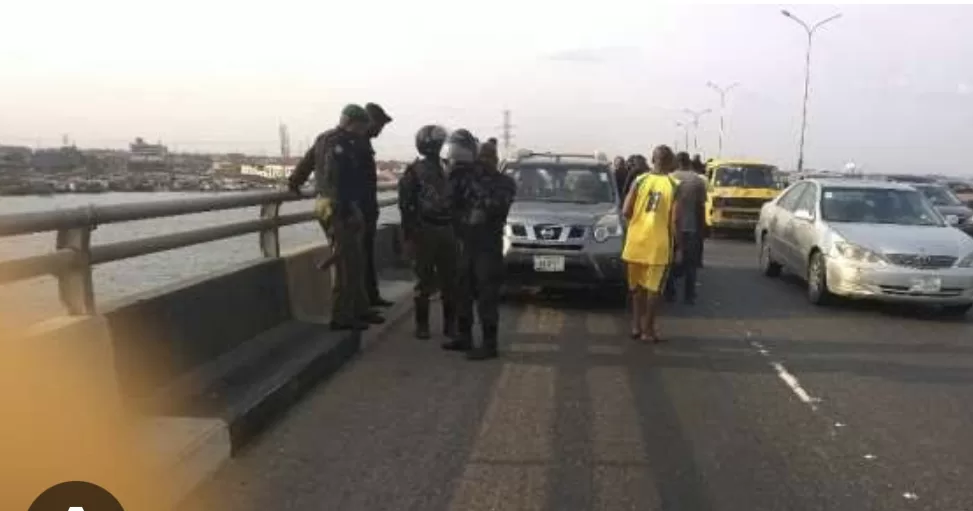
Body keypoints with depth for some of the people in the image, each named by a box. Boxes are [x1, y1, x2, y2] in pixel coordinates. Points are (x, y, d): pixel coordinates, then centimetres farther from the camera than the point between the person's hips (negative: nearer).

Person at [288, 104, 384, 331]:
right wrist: (346, 211, -26)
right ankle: (341, 317, -1)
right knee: (345, 263, -6)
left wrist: (294, 182, 42)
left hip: (330, 205, 10)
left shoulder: (325, 139, 16)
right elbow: (336, 180, -23)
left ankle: (359, 310, 21)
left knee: (354, 262, 14)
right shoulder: (339, 143, -14)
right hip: (340, 208, -10)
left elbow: (307, 161, 27)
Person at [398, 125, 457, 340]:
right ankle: (422, 325, 9)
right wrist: (408, 236, -11)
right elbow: (405, 206, -5)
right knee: (425, 280, 0)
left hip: (447, 231, 5)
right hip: (424, 231, -4)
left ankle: (450, 323, 15)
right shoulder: (414, 172, -2)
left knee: (450, 280, 6)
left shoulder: (447, 170, 13)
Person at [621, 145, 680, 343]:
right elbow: (675, 219, -11)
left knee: (637, 286, 16)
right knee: (653, 287, 4)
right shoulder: (674, 186, -5)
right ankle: (648, 330, 5)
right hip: (659, 243, -3)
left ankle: (636, 326, 19)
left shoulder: (640, 180, 1)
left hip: (636, 240, 3)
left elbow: (626, 211, -5)